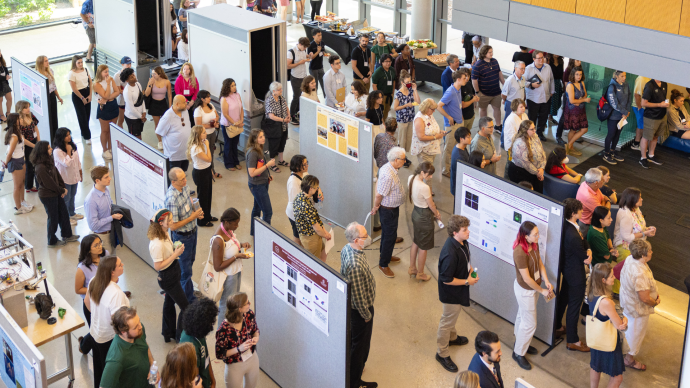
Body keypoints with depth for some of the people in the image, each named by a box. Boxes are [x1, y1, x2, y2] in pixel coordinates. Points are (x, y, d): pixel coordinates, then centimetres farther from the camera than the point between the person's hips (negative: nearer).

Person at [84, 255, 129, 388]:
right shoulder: (116, 294, -36)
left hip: (95, 333, 8)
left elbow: (87, 301, 8)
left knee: (98, 367, 29)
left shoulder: (94, 281, -10)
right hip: (109, 339, -8)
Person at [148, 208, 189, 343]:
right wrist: (175, 254, -26)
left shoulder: (165, 234, -4)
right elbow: (158, 266, -27)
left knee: (169, 303, 25)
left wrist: (177, 250, 0)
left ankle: (168, 334, 43)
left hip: (172, 275, 10)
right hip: (167, 278, -10)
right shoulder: (157, 244, -33)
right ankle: (180, 337, 20)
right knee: (185, 307, 2)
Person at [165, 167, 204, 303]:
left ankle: (184, 287, 51)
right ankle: (189, 299, 27)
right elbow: (173, 226, -28)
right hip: (182, 237, -8)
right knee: (185, 269, 10)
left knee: (190, 261, 28)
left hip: (192, 231, 8)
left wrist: (196, 213, -7)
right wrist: (193, 216, -24)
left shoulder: (185, 187, -9)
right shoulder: (171, 198, -34)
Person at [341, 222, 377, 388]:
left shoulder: (347, 249, -10)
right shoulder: (355, 264, -39)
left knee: (352, 339, 29)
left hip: (351, 304, 9)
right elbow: (358, 296, -30)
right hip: (360, 308, -9)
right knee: (360, 344, 11)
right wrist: (367, 315, -15)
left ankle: (352, 366, 52)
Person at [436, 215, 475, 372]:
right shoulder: (450, 253, -38)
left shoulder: (462, 242, -9)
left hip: (459, 291, 9)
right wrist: (467, 281, -22)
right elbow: (446, 279, -31)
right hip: (451, 293, -9)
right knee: (447, 321, 9)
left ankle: (452, 337, 57)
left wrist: (470, 269, -5)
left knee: (453, 316, 32)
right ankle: (442, 354, 27)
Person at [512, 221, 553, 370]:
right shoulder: (520, 252, -34)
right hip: (525, 290, -8)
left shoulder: (534, 245, -8)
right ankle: (519, 353, 20)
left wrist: (547, 282, -10)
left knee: (522, 316, 26)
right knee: (530, 323, 2)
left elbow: (540, 264, 2)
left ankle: (520, 343, 46)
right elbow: (527, 278, -27)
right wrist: (542, 290, -16)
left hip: (533, 286, 8)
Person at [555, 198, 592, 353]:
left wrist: (588, 250, -11)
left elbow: (584, 241, 6)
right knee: (574, 306, 6)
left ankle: (557, 327, 47)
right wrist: (587, 256, -4)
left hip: (567, 269, 10)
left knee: (563, 298, 27)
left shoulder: (567, 226, -7)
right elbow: (584, 258, -24)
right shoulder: (573, 236, -36)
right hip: (576, 274, -10)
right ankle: (573, 341, 22)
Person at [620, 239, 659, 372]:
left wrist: (656, 294, 3)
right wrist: (655, 302, -13)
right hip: (638, 309, -9)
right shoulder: (640, 274, -41)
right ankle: (630, 359, 36)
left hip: (627, 301, 9)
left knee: (628, 327, 32)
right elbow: (645, 298, -35)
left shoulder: (630, 259, -13)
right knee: (636, 332, 15)